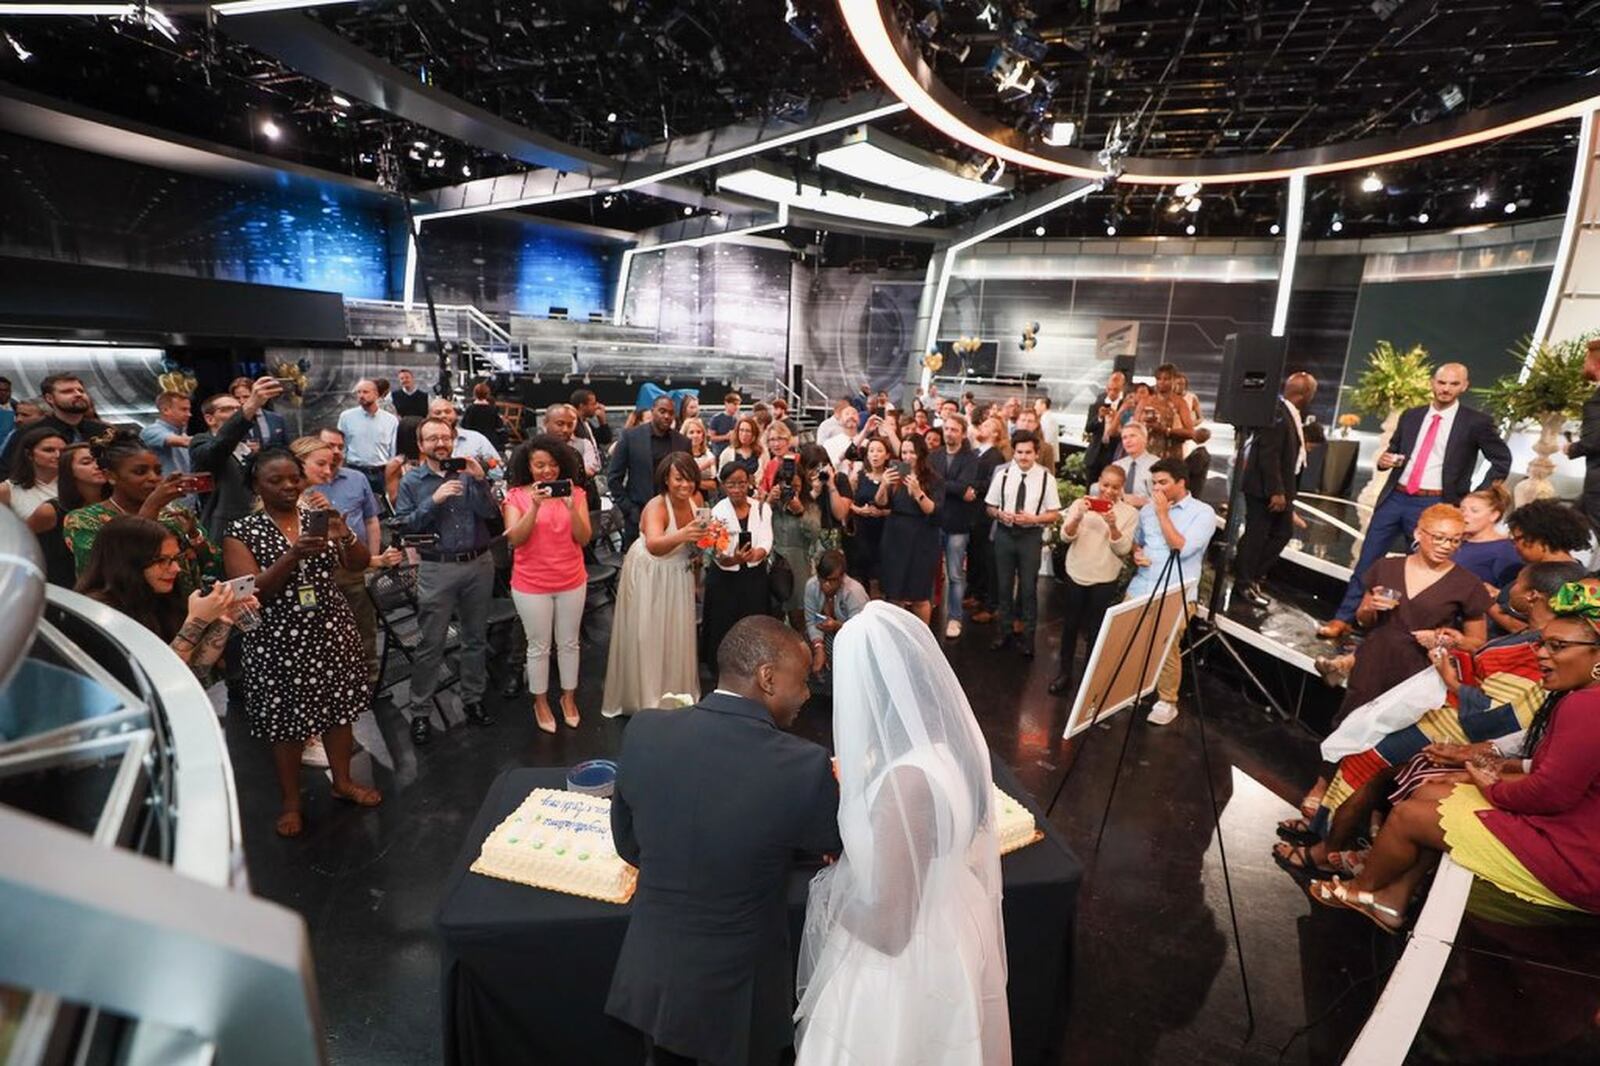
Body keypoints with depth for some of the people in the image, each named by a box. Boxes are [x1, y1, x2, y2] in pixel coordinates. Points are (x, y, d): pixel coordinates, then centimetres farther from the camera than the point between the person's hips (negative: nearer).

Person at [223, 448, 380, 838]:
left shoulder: (320, 519, 3)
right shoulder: (242, 532, -5)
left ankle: (343, 781, 32)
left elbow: (359, 564, -6)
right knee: (286, 721, 7)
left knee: (339, 708, 13)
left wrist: (344, 536, -26)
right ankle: (291, 801, 25)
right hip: (278, 641, -3)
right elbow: (249, 592, -15)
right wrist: (293, 555, -28)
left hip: (331, 631, 3)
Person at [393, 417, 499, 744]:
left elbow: (490, 514, -7)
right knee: (430, 643, 1)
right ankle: (420, 712, 13)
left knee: (476, 637, 13)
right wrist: (434, 501, -18)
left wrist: (480, 482, -20)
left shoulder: (468, 473, 3)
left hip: (479, 564, 2)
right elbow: (404, 525, -7)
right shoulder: (411, 481, 2)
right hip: (437, 568, -2)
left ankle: (473, 699, 27)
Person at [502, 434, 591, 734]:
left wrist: (571, 507, -23)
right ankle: (541, 702, 28)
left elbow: (584, 538, -8)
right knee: (539, 647, 10)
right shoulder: (516, 495, -6)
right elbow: (514, 539, -16)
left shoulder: (575, 493, -2)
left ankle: (569, 697, 32)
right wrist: (535, 507, -28)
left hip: (571, 582, 2)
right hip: (531, 585, -2)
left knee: (569, 643, 14)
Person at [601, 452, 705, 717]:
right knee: (648, 636, 4)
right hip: (649, 576, -6)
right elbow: (653, 546, -52)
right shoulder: (656, 507, -32)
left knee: (676, 634, 18)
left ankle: (677, 691, 37)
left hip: (678, 576, 6)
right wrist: (682, 536, -68)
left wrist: (707, 534, -9)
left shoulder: (696, 499, -13)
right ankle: (648, 698, 22)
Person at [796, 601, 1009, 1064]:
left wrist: (826, 894, -13)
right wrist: (854, 794, 6)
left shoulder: (907, 780, -37)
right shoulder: (948, 737, -12)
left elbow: (889, 930, -30)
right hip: (950, 933, 7)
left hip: (908, 968, -7)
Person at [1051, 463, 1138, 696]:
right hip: (1076, 574, 2)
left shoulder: (1129, 512, -5)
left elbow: (1123, 549, -10)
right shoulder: (1081, 503, -1)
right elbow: (1066, 536, -9)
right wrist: (1078, 517, -26)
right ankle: (1065, 673, 26)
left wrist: (1113, 526, -25)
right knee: (1070, 626, 11)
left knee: (1095, 631, 8)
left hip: (1105, 579, -1)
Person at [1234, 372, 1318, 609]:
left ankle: (1251, 577, 24)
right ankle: (1244, 585, 13)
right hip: (1265, 489, -10)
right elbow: (1268, 456, -24)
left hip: (1280, 488, 10)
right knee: (1256, 535, 1)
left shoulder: (1290, 413, 10)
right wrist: (1275, 491, -23)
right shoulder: (1276, 413, -20)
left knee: (1283, 533, 15)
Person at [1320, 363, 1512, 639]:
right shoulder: (1410, 416, 10)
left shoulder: (1476, 422, 0)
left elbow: (1502, 460, 7)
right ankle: (1343, 619, 8)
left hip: (1433, 504, -3)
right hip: (1394, 497, 3)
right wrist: (1384, 460, -4)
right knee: (1367, 560, 3)